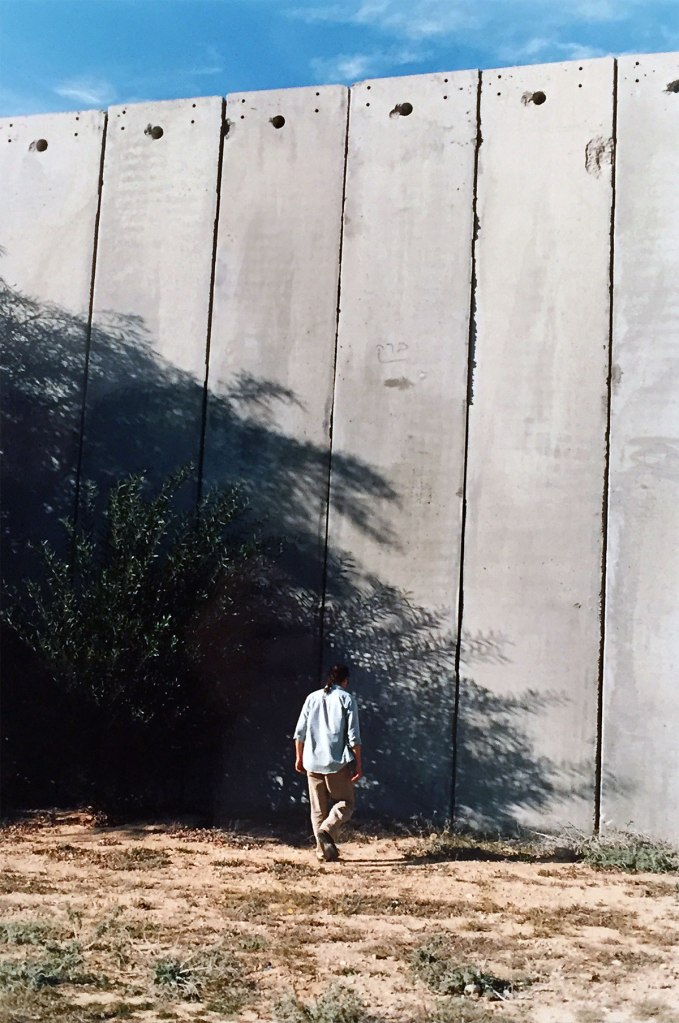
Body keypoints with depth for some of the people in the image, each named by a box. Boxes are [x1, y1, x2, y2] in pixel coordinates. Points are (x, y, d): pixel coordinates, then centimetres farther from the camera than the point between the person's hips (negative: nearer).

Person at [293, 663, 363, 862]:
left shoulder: (312, 698, 8)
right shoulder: (346, 699, -2)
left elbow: (300, 732, 7)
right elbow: (353, 736, -7)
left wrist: (299, 757, 18)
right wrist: (358, 764, -3)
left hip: (313, 762, 4)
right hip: (338, 762, -4)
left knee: (318, 809, 12)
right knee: (345, 802, 7)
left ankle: (323, 849, 10)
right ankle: (327, 830, -17)